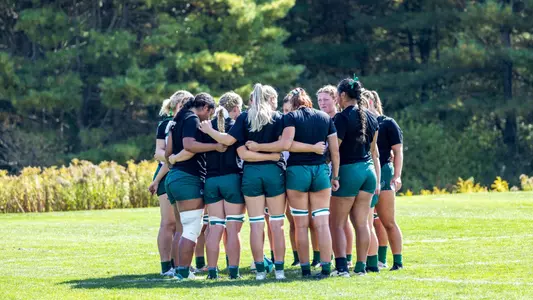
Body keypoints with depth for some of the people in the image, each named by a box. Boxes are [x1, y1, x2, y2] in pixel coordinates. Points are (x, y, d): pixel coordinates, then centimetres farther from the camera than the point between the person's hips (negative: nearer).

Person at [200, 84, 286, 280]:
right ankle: (279, 269, 2)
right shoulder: (278, 118, 1)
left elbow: (229, 140, -5)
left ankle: (260, 269, 2)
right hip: (274, 171, -1)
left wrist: (209, 131, 8)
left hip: (251, 173, 1)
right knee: (277, 223, 4)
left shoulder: (244, 118, 5)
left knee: (256, 224, 4)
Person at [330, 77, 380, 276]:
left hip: (348, 170, -7)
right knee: (361, 223, 9)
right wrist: (377, 180, 20)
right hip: (368, 170, 7)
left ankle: (341, 266, -11)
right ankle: (361, 266, 8)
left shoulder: (342, 118, -12)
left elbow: (333, 151, -13)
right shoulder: (370, 117, 10)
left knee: (337, 224, -1)